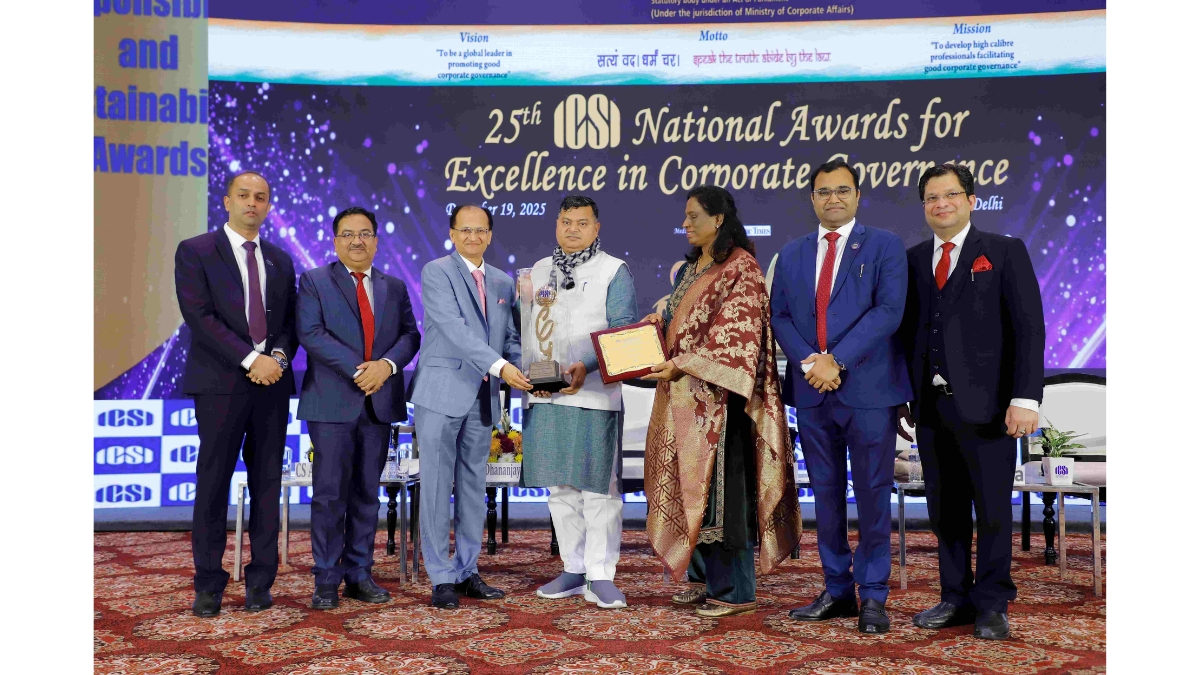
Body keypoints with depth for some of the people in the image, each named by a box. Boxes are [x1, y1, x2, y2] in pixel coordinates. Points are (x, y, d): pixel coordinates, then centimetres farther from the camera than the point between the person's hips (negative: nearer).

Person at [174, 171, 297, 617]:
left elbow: (291, 320, 14)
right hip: (221, 383, -4)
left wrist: (279, 355, -7)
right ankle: (209, 584, 11)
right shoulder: (194, 251, 1)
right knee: (214, 483, 1)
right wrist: (250, 360, -16)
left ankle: (260, 580, 13)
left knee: (267, 482, 5)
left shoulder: (280, 259, 15)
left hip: (273, 382, 4)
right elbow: (199, 316, -9)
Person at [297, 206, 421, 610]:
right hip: (332, 402, -3)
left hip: (380, 402, 4)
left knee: (367, 492, 8)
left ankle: (360, 574, 16)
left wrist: (387, 364, -13)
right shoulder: (314, 281, 4)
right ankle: (326, 579, 7)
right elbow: (310, 333, -9)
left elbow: (410, 335, 7)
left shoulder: (395, 287, 15)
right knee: (330, 492, -2)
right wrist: (357, 369, -17)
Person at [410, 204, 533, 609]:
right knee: (437, 487, -1)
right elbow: (454, 328, -17)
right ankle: (442, 578, 7)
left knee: (474, 487, 11)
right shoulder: (436, 272, -4)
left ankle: (467, 572, 21)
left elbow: (511, 339, 16)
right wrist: (500, 366, -27)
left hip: (484, 398, 6)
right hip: (442, 394, -5)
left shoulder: (504, 283, 15)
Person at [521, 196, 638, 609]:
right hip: (545, 396, 5)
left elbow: (622, 330, -7)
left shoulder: (614, 272, 1)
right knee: (560, 488, 10)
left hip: (594, 394, -4)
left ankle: (600, 578, 4)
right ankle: (574, 570, 21)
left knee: (598, 487, -3)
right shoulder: (538, 272, 16)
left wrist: (586, 366, -22)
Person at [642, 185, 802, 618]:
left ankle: (735, 591, 3)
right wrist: (660, 321, 4)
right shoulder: (690, 269, 17)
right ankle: (704, 578, 21)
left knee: (719, 485, -6)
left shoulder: (740, 268, -10)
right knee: (690, 483, 10)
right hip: (684, 395, 9)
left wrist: (682, 365, -21)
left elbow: (733, 334, -17)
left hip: (716, 394, -9)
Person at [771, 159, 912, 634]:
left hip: (867, 388, -4)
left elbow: (888, 311, -10)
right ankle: (837, 591, 21)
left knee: (872, 495, 1)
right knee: (826, 495, 10)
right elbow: (779, 316, 9)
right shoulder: (792, 254, 15)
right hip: (812, 393, 4)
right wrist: (808, 362, -9)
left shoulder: (884, 246, 2)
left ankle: (873, 596, 12)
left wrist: (837, 360, -16)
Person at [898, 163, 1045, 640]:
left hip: (985, 405, -4)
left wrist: (1025, 398, -14)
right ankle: (956, 599, 22)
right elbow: (906, 331, 13)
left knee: (993, 509, 3)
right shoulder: (913, 260, 13)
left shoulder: (1005, 253, 2)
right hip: (930, 404, 4)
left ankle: (992, 606, 16)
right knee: (944, 510, 10)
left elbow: (1029, 328, -5)